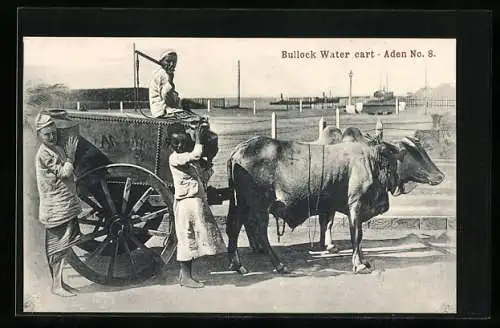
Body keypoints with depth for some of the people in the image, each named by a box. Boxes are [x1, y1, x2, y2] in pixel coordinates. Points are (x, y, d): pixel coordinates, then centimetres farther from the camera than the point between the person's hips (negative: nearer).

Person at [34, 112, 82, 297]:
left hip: (66, 206, 9)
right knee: (58, 248, -3)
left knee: (62, 247, 13)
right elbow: (65, 173, -18)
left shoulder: (57, 149, 12)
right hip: (56, 209, -9)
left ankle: (60, 282, 21)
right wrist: (70, 155, -9)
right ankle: (56, 285, 5)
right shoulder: (44, 154, -16)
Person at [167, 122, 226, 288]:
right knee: (187, 238, -3)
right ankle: (185, 276, 5)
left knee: (192, 239, 12)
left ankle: (185, 274, 20)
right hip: (186, 203, -8)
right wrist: (198, 138, -14)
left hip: (199, 201, 9)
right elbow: (196, 154, -26)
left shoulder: (189, 155, 13)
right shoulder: (174, 158, -13)